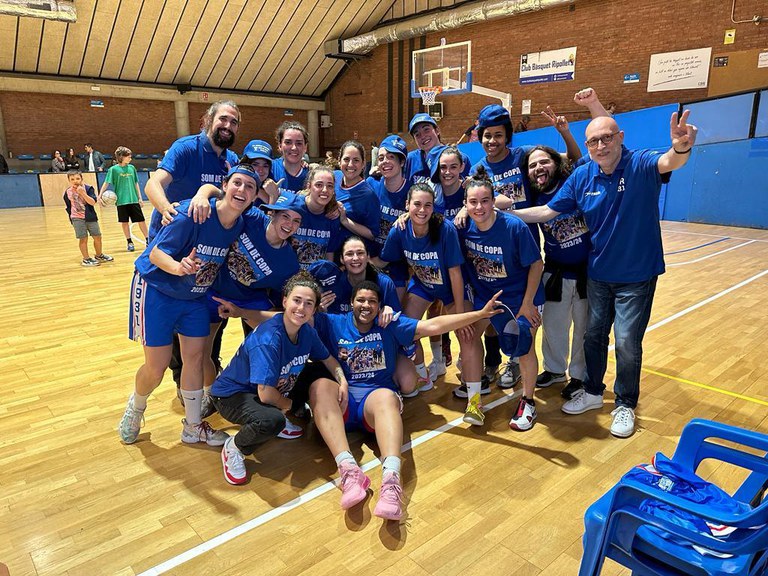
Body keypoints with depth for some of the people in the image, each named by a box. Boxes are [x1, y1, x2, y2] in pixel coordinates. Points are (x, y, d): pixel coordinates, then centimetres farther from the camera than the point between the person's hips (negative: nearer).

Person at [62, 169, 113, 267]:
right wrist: (72, 217, 7)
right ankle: (86, 259, 10)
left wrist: (83, 193, -25)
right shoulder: (67, 192, -1)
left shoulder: (88, 188, -6)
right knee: (83, 239, -1)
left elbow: (93, 202, -18)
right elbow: (68, 207, 11)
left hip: (91, 217, 1)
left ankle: (99, 255, 30)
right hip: (77, 219, -1)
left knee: (97, 237, 9)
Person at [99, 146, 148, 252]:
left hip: (134, 200, 2)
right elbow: (106, 183, -6)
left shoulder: (131, 168, 6)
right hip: (122, 201, -2)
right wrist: (99, 196, -16)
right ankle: (130, 243, 16)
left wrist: (140, 198, 10)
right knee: (124, 222, 5)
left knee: (141, 220, 3)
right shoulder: (113, 169, -4)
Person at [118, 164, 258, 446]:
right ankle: (135, 408, 34)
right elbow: (156, 253, -28)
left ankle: (192, 427, 23)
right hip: (157, 290, -5)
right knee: (157, 365, 0)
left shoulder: (241, 224, -10)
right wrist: (177, 266, -48)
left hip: (195, 296, 5)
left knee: (195, 357, 6)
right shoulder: (194, 213, -29)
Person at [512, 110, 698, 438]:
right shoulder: (581, 176, -5)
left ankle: (625, 405, 24)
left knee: (627, 342, 1)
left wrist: (681, 149, -62)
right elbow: (547, 211, 0)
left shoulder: (640, 165, -16)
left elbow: (669, 162, -39)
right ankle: (592, 392, 37)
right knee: (593, 335, 15)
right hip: (598, 273, 4)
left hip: (637, 275, -4)